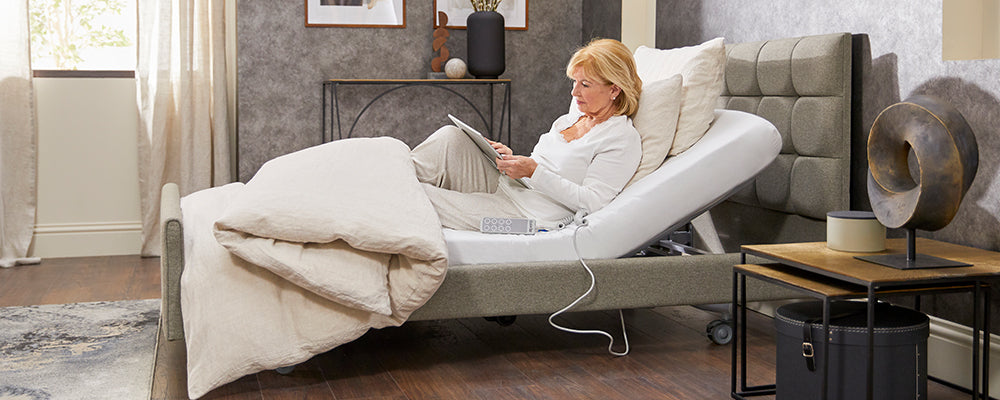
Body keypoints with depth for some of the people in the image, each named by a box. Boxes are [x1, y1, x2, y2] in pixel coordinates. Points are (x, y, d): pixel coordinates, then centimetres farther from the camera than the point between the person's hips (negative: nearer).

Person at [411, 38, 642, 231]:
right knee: (451, 137, -14)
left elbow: (591, 202, -17)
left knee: (422, 196, -19)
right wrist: (511, 159, 2)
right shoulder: (570, 119, 18)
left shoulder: (624, 139, -8)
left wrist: (534, 171, -21)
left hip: (527, 218, -8)